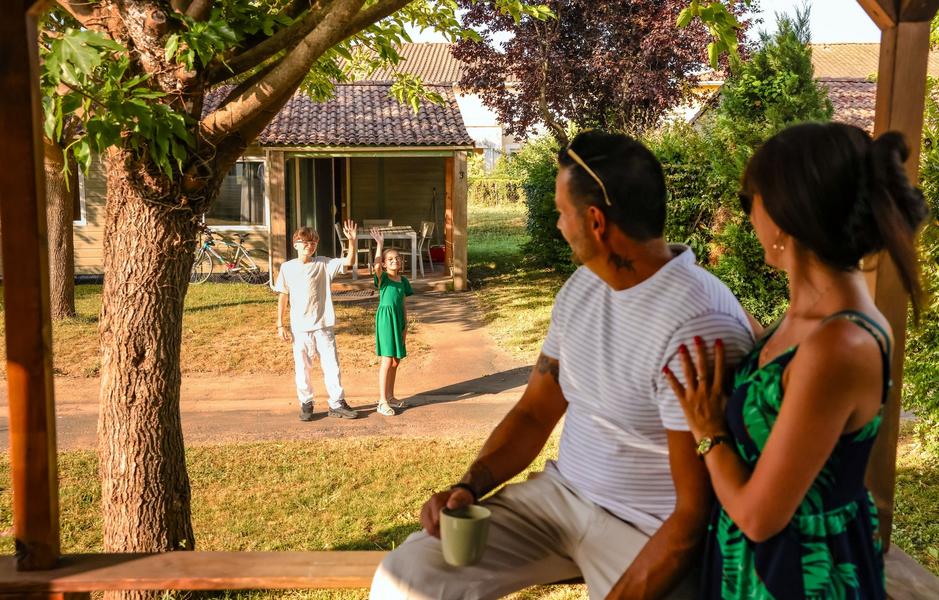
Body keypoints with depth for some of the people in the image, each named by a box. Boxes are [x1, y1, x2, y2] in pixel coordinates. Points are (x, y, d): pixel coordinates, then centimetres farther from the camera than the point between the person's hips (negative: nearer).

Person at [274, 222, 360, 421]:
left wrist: (352, 241, -20)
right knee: (302, 367, 7)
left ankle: (337, 404, 12)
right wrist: (280, 325, 1)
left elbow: (349, 262, -5)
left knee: (331, 365, 3)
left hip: (324, 325, 0)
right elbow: (283, 297, 3)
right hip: (299, 328, 0)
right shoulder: (287, 268, 0)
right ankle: (306, 405, 20)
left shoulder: (324, 264, 1)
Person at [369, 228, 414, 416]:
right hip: (386, 318, -6)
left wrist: (405, 326, 10)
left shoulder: (403, 280, 10)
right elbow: (377, 266, -32)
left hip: (398, 320, 7)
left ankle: (390, 396, 26)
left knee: (396, 361, 12)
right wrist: (379, 244, -34)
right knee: (387, 360, -8)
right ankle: (382, 402, -4)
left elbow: (403, 305, 13)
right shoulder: (383, 278, -8)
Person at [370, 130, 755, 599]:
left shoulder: (698, 326, -24)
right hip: (559, 493, 6)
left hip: (651, 533, -5)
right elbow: (535, 412, 10)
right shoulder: (581, 287, 3)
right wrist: (469, 486, -5)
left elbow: (697, 515, -22)